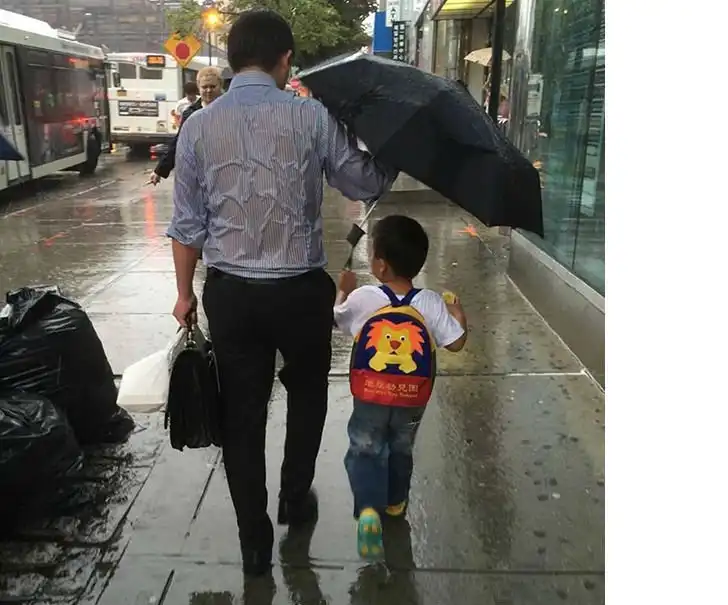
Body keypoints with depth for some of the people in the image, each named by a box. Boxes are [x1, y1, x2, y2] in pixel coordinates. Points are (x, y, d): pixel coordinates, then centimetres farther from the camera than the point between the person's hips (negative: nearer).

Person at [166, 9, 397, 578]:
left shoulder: (199, 125, -2)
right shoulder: (313, 117, -8)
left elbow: (187, 224, 2)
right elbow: (367, 185, 1)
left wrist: (185, 293, 13)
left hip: (230, 294, 2)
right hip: (301, 291, -1)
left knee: (242, 416, 13)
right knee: (307, 395, 25)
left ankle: (254, 542, 25)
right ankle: (296, 497, 40)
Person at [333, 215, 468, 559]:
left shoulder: (361, 299, -14)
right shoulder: (431, 303, -14)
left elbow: (336, 320, 5)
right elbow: (456, 343, -8)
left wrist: (343, 291, 22)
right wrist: (458, 314, 11)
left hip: (370, 396, -2)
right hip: (413, 399, 2)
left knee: (365, 451, 10)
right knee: (401, 449, 24)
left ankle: (369, 509, -12)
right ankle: (396, 501, 44)